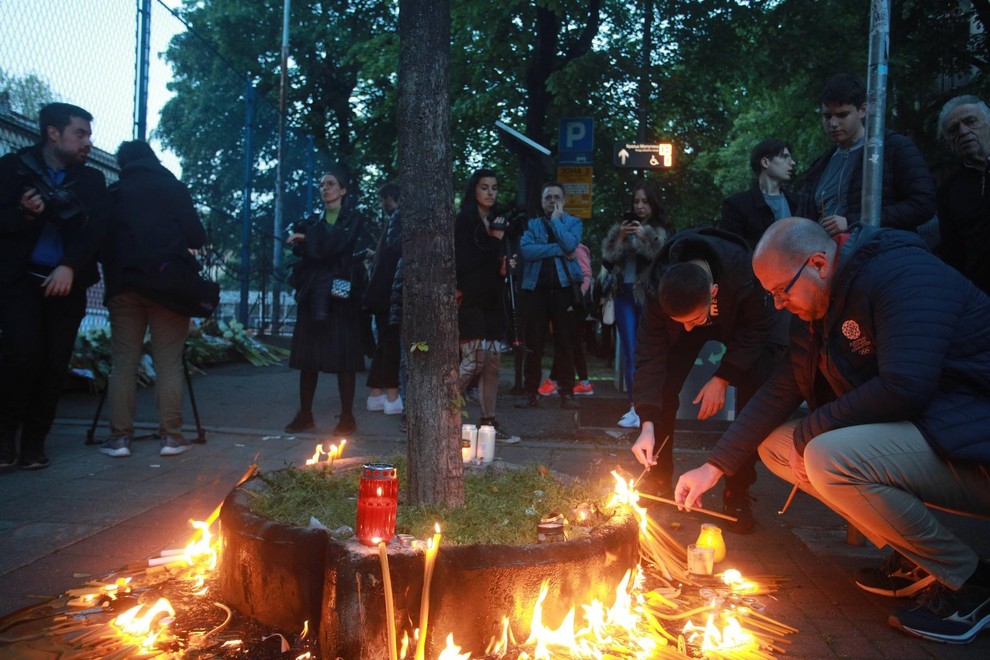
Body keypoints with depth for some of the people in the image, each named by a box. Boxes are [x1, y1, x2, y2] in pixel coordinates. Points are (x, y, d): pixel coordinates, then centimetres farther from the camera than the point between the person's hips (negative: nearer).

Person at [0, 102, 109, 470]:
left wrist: (70, 266, -17)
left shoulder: (92, 180, 10)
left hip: (67, 283, 2)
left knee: (55, 363, -3)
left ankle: (34, 441, 9)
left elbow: (95, 230, -2)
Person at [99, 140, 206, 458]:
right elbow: (196, 238, -1)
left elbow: (103, 239, 11)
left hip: (123, 285, 2)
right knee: (169, 362, 0)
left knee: (123, 362, 4)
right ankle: (170, 435, -2)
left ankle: (120, 436, 1)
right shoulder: (173, 188, 4)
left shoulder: (113, 193, 9)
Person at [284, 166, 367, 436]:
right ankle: (305, 414, 11)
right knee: (308, 355, 4)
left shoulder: (353, 219, 5)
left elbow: (338, 247, -12)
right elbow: (301, 248, 5)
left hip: (341, 293, -4)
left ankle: (347, 416, 0)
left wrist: (306, 240, -3)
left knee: (343, 355, -5)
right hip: (312, 293, 4)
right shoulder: (313, 220, 18)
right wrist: (300, 243, -16)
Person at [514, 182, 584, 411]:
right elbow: (525, 250, -7)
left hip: (563, 289, -1)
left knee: (565, 343, 1)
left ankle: (567, 392, 7)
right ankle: (530, 392, 7)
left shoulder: (573, 223, 12)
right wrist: (558, 250, -10)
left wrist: (556, 219, -1)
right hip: (535, 289, 1)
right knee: (533, 344, 1)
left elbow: (569, 244, -11)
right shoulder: (532, 224, 13)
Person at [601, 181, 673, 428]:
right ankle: (634, 406, 12)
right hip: (625, 294, 4)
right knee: (629, 353, 5)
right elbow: (607, 261, 6)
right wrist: (620, 238, -7)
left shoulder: (663, 230, 3)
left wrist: (645, 238, -16)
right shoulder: (621, 226, 13)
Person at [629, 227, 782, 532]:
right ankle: (658, 478, 1)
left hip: (741, 321, -1)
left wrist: (722, 379, -30)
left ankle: (737, 493, -8)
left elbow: (756, 328, -24)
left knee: (757, 391, -21)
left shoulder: (745, 273, -42)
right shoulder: (658, 287, -36)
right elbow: (651, 352, -33)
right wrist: (648, 424, -39)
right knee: (661, 385, -17)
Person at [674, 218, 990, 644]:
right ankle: (917, 559, 7)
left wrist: (808, 432, -17)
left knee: (830, 457, -30)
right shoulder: (821, 310, 7)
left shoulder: (905, 274, -20)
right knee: (775, 445, 3)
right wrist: (714, 466, 4)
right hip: (913, 433, 9)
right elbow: (780, 392, 8)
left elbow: (903, 387, -31)